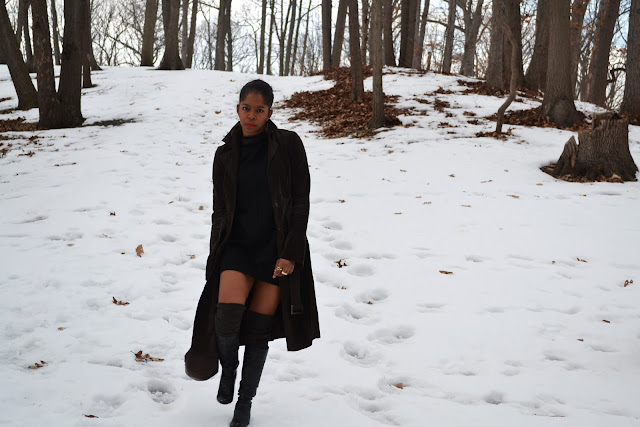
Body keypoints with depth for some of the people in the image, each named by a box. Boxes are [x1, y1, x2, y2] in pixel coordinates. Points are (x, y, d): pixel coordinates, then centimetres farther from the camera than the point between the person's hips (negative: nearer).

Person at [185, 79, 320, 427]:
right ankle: (228, 369, 14)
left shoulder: (288, 145, -3)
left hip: (277, 248, -1)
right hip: (237, 245, 2)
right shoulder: (225, 155, 6)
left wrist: (291, 253, -12)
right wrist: (215, 263, 8)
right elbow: (220, 211, 11)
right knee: (227, 316, -19)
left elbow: (300, 201, -4)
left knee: (258, 329, 0)